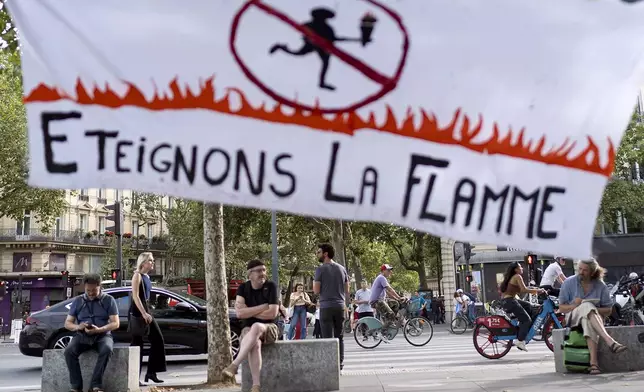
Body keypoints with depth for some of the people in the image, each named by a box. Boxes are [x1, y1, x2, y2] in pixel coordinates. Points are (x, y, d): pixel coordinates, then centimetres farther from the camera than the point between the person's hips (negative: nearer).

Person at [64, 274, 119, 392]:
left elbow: (115, 323, -2)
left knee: (107, 349, -36)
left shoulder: (109, 300, 4)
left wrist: (100, 329, -21)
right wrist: (78, 327, -14)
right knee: (69, 351, -30)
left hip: (102, 335, -2)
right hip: (82, 336, 2)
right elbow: (67, 323, 10)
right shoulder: (77, 301, 11)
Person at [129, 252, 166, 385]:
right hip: (137, 313, -9)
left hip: (146, 311, 9)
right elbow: (135, 296, -17)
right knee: (137, 344, -6)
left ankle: (151, 372, 9)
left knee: (158, 340, 5)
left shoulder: (147, 277, 16)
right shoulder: (137, 275, -8)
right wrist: (143, 313, -23)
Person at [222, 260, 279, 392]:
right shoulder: (243, 288, 2)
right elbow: (239, 313, -10)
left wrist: (248, 311, -9)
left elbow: (272, 313, -14)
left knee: (256, 327, -39)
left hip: (269, 328, -1)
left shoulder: (271, 286, -4)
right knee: (255, 343, -36)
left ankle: (234, 365, -40)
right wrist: (263, 307, -14)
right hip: (248, 329, 1)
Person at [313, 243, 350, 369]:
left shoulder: (320, 269, -6)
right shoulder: (341, 268, 11)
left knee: (328, 337, -3)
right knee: (339, 336, 10)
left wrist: (314, 282, 10)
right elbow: (347, 290, 12)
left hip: (326, 307, -5)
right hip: (340, 306, 5)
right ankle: (340, 363, 11)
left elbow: (316, 290, -8)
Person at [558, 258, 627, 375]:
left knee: (588, 322, -40)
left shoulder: (600, 286, 1)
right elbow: (561, 308, 2)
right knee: (587, 306, -36)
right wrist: (574, 306, -19)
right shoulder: (568, 283, 1)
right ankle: (610, 342, -53)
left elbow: (608, 310, 4)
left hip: (593, 316, 1)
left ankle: (593, 363, -55)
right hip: (573, 317, -1)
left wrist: (595, 310, -17)